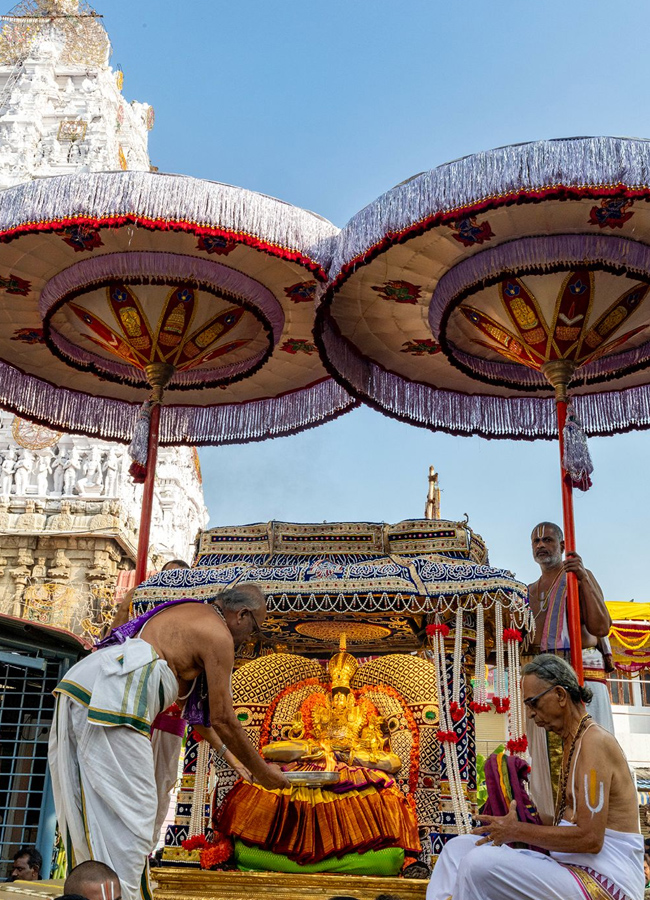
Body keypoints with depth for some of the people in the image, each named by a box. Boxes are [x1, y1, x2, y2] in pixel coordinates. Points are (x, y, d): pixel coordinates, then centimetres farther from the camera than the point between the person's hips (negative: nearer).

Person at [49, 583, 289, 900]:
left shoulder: (185, 614, 27)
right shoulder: (219, 635, -1)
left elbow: (189, 698, 36)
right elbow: (222, 718, 0)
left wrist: (224, 750, 40)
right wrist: (261, 770, 13)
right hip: (109, 700, -10)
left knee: (96, 816, 17)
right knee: (127, 816, -4)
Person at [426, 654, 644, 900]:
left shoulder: (594, 741, -15)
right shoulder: (572, 742, 16)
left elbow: (589, 838, -22)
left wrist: (517, 831, -15)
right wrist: (527, 820, 5)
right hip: (572, 868, 10)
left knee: (480, 863, -26)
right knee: (458, 847, 3)